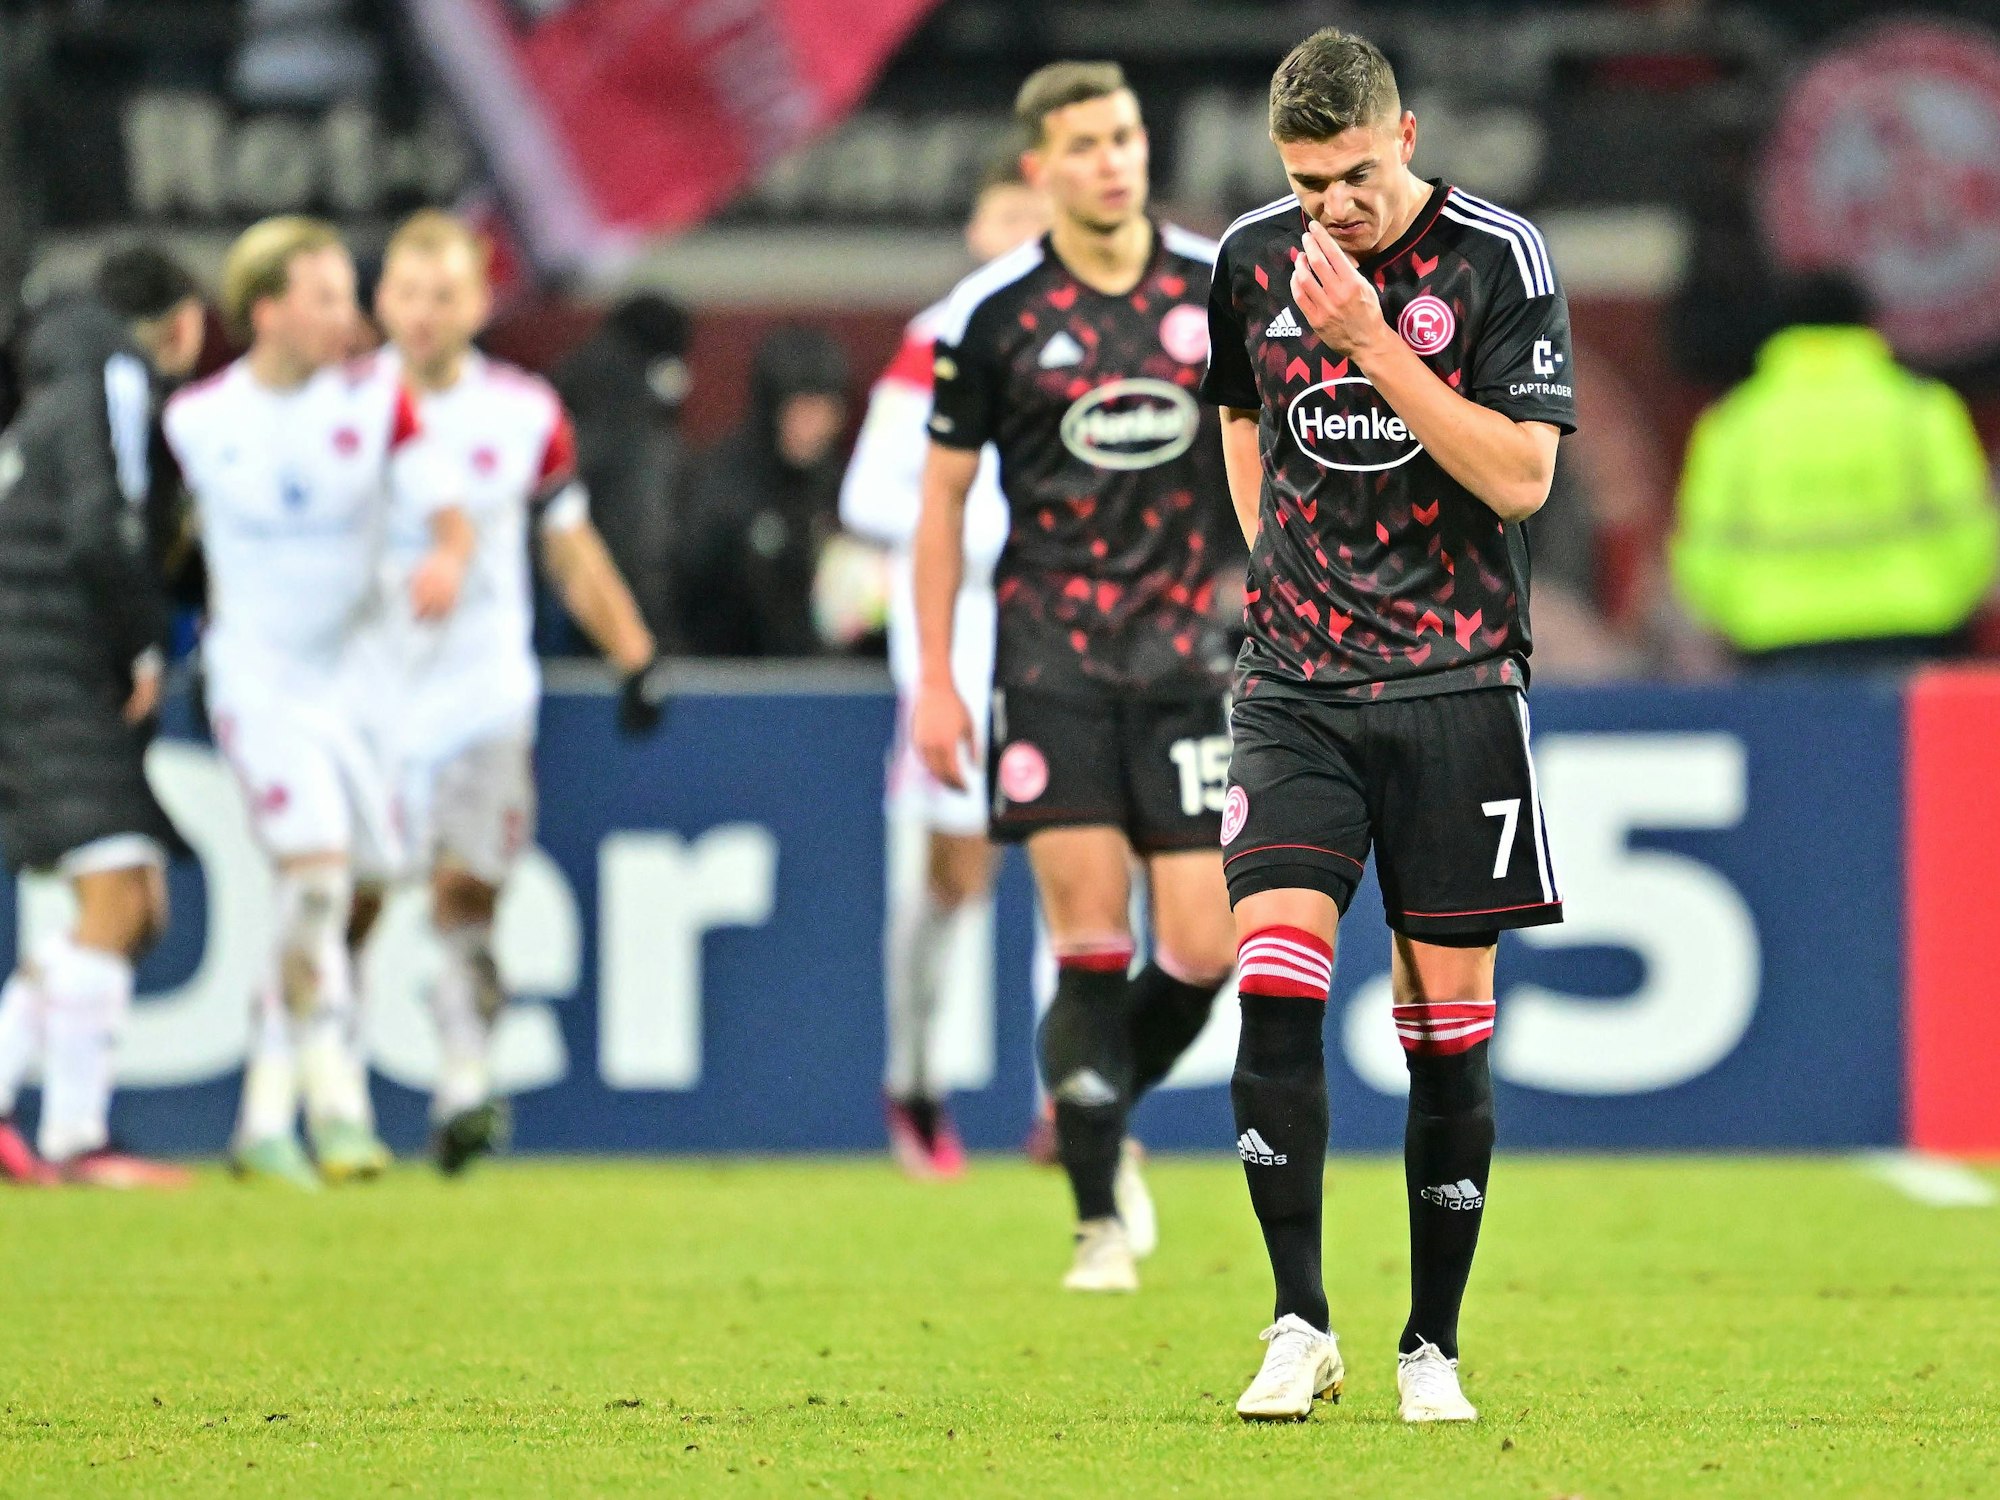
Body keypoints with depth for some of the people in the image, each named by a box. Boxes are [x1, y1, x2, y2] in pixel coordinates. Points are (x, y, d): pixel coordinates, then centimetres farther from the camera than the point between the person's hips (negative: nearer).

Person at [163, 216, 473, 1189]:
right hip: (256, 678, -3)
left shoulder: (376, 397, -5)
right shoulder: (197, 419, -4)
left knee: (316, 906, 7)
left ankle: (265, 1121, 19)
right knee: (317, 868, -20)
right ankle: (337, 1110, -21)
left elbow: (448, 512, -12)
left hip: (350, 670, 3)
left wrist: (447, 558, -33)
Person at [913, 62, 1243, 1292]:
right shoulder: (993, 314, -2)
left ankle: (1101, 1113, 25)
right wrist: (935, 680, 2)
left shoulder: (1221, 290, 3)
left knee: (1203, 948, -4)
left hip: (1189, 651, 2)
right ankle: (1101, 1224, 1)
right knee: (1091, 938, -9)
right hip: (1052, 654, -2)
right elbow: (944, 498, 5)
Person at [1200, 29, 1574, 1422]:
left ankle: (1434, 1346, 12)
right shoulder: (1253, 259, 5)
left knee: (1448, 1025, 1)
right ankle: (1301, 1326, -9)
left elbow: (1522, 477, -14)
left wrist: (1373, 342, -19)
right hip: (1296, 686, 2)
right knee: (1276, 982, -15)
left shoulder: (1499, 257, -6)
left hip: (1456, 685, -2)